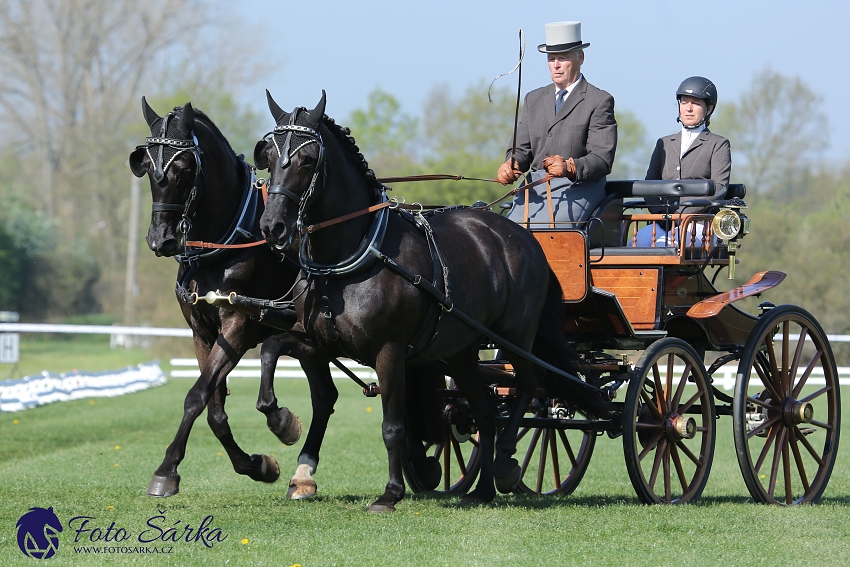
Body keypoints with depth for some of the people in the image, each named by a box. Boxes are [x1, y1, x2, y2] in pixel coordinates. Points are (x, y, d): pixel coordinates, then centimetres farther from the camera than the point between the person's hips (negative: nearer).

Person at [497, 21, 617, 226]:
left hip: (577, 188, -5)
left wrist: (570, 167, -26)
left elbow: (602, 159, -6)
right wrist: (512, 165, -6)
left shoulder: (600, 101, 3)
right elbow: (522, 149, 18)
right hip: (534, 189, 5)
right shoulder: (534, 99, 22)